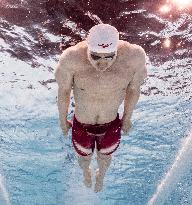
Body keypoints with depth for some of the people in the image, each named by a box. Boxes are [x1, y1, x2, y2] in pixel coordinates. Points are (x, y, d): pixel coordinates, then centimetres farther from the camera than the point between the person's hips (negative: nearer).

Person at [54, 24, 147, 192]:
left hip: (111, 125, 1)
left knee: (105, 158, 33)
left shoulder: (135, 57, -30)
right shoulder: (71, 59, -34)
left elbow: (133, 89, -10)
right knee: (84, 158, 32)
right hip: (82, 126, -1)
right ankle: (86, 172, 71)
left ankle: (101, 175, 71)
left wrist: (127, 118, 5)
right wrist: (63, 121, 1)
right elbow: (63, 91, -14)